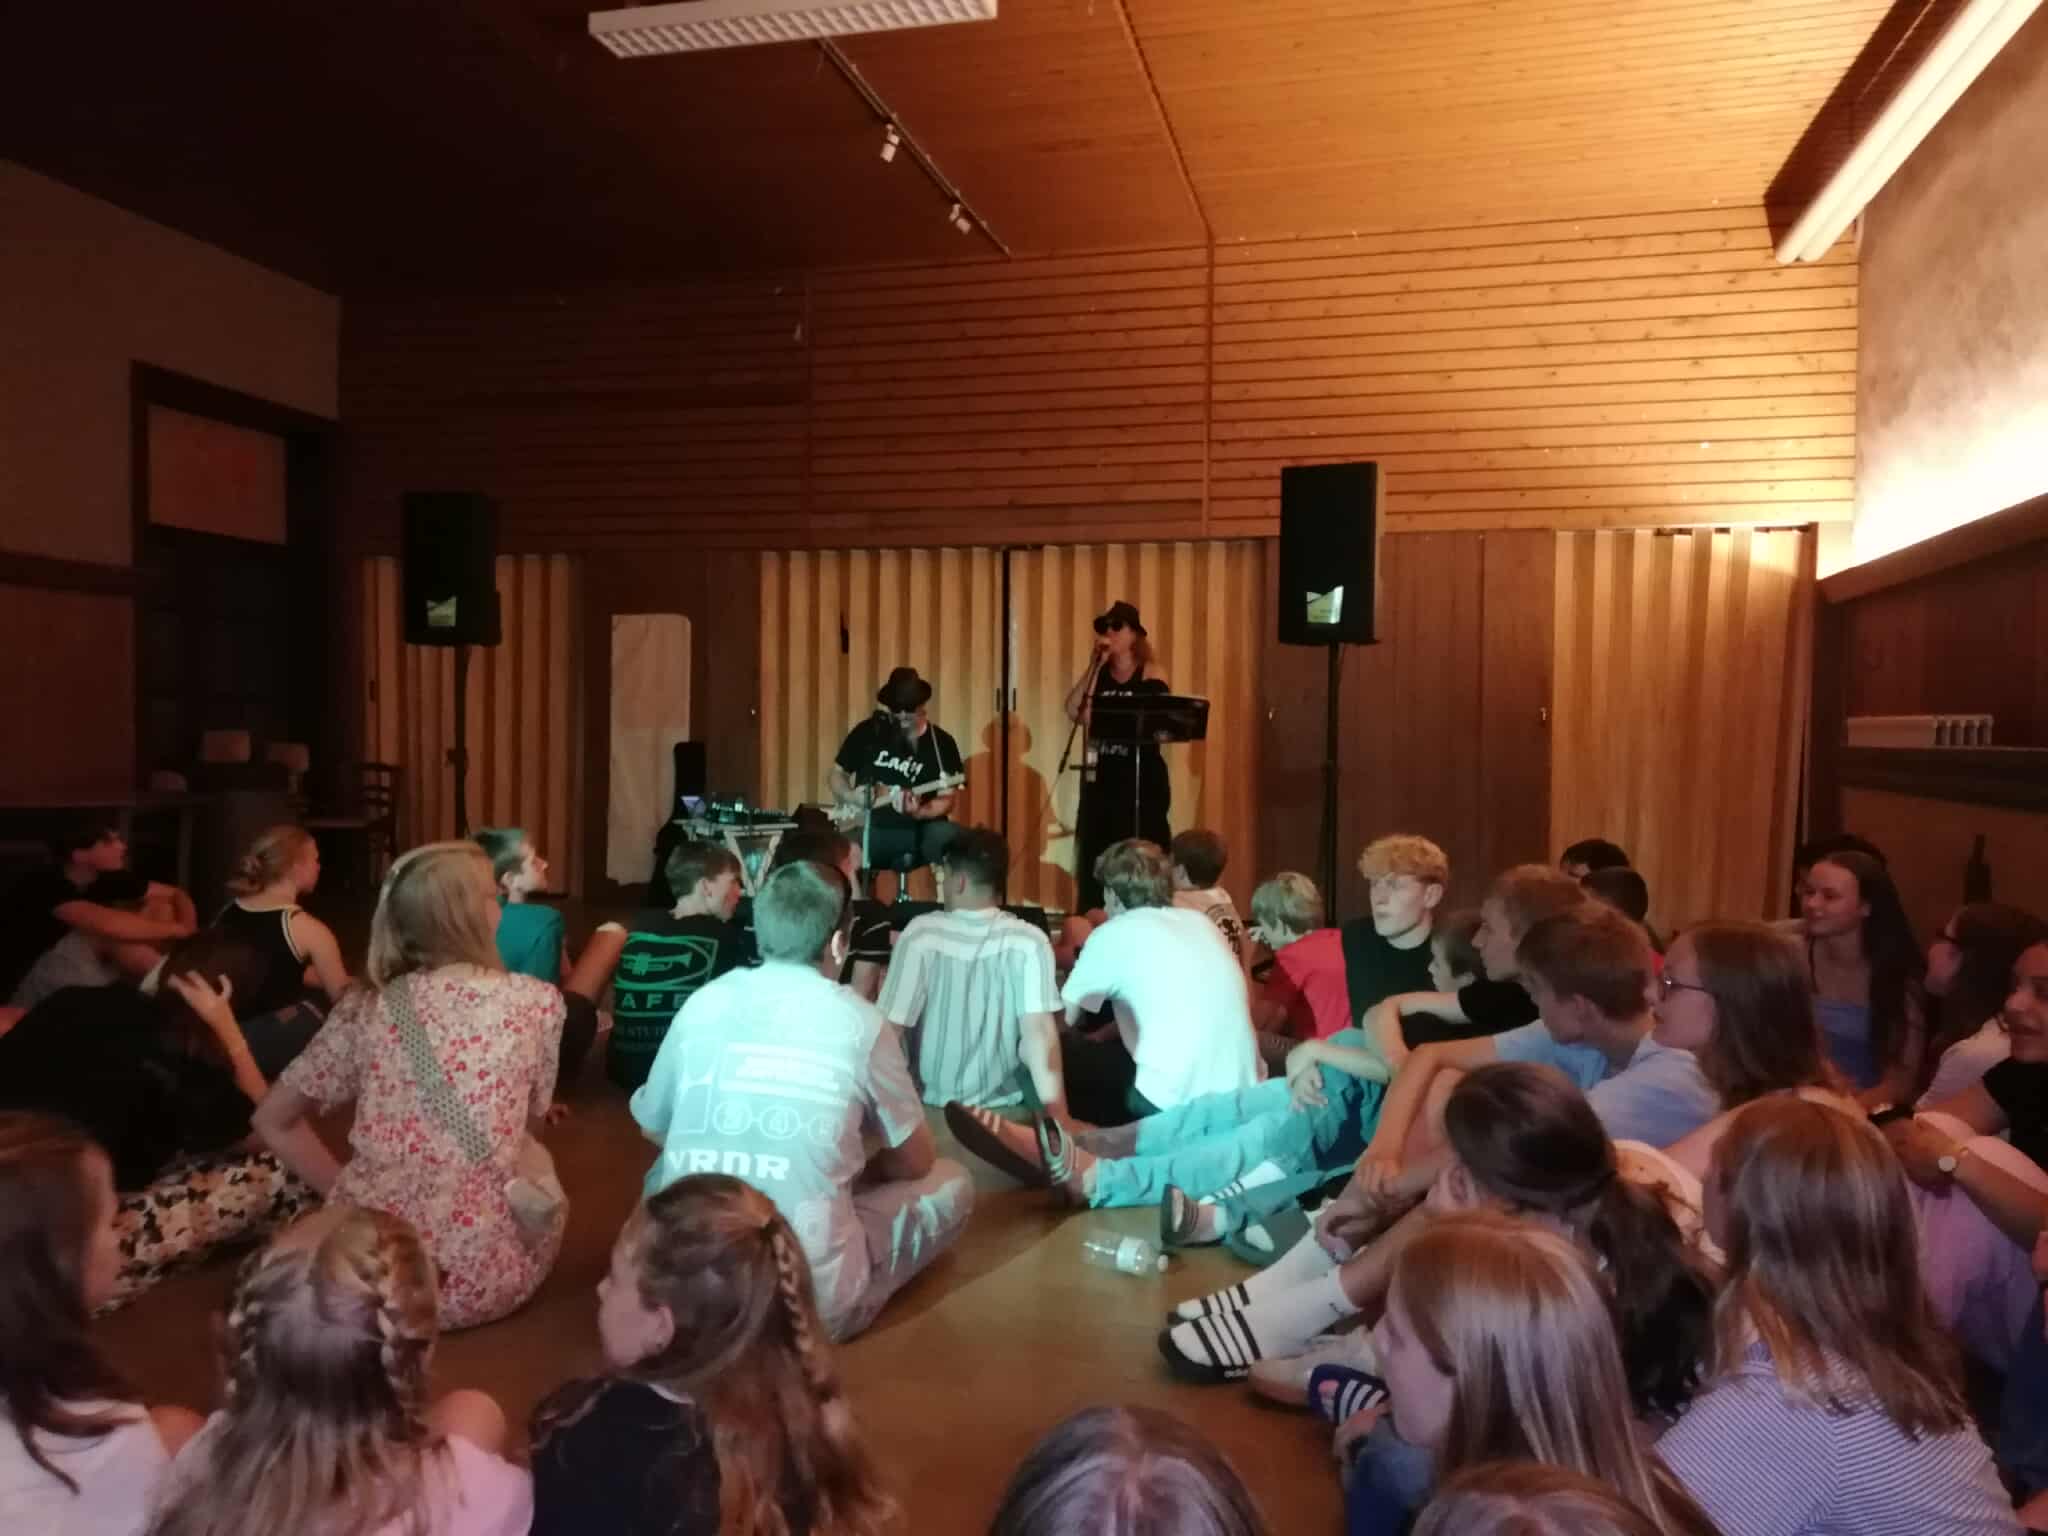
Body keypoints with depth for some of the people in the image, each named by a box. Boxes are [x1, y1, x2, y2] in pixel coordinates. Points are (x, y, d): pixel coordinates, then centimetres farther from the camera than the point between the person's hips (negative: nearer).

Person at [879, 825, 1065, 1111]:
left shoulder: (921, 934, -17)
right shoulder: (1028, 941, -16)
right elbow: (1040, 1032, -23)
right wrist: (1059, 1118, -19)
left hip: (929, 1104, 0)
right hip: (1001, 1107, 1)